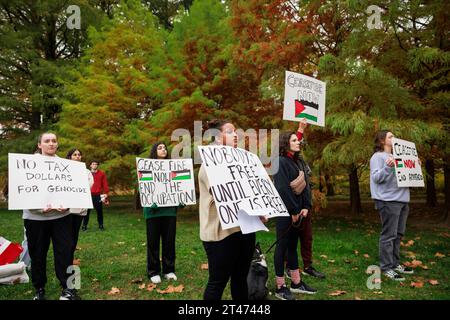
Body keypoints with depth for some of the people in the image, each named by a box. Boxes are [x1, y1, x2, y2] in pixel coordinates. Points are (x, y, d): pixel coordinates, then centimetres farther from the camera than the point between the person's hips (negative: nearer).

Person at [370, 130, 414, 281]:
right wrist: (387, 167, -29)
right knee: (389, 235, -6)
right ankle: (386, 268, 0)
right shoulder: (378, 157, -6)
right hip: (388, 200, -9)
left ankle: (395, 263, 25)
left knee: (398, 234, 14)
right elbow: (376, 178, -16)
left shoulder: (396, 156, 20)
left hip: (402, 200, 9)